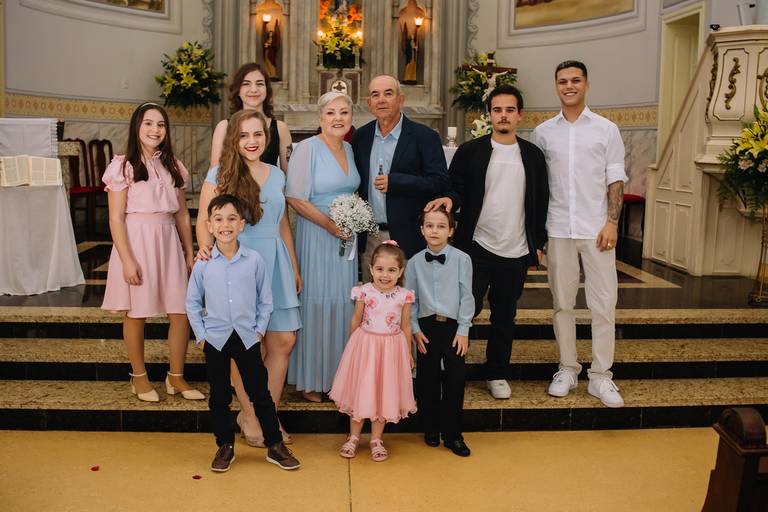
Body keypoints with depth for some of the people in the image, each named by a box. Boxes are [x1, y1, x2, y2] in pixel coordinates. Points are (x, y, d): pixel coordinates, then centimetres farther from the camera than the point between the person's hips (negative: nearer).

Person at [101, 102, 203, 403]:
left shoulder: (173, 167, 12)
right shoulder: (123, 166, -3)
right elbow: (116, 219, -7)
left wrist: (190, 253, 12)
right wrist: (127, 260, -14)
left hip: (169, 243, 4)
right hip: (136, 242, -4)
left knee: (181, 312, 1)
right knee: (136, 313, 5)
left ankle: (176, 378, 16)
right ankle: (139, 377, 22)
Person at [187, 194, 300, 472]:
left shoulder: (255, 260, -6)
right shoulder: (203, 263, -5)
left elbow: (265, 300, 4)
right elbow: (192, 302, 4)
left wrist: (260, 329, -2)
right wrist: (201, 334, -1)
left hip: (247, 337, -1)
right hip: (215, 340, 1)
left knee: (260, 393, 6)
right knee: (219, 396, 12)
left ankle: (275, 445, 18)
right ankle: (225, 446, 27)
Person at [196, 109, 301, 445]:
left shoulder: (277, 175, 13)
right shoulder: (219, 175, 0)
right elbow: (204, 221, -3)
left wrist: (294, 269, 17)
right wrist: (205, 247, -24)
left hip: (274, 264, 5)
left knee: (283, 341, 3)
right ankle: (248, 415, 19)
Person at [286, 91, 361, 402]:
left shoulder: (349, 149, 10)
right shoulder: (308, 148, -10)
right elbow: (295, 198, -14)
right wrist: (330, 225, -19)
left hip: (346, 236, 6)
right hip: (316, 235, -6)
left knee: (342, 303, 10)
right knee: (316, 303, 0)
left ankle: (338, 374, 22)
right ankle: (311, 379, 13)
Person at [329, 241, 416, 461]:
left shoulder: (404, 296, -7)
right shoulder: (365, 292, -9)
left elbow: (406, 326, 3)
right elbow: (356, 321, 4)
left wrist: (408, 353, 8)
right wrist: (352, 345, 9)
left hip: (391, 349, 1)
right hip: (365, 345, 0)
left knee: (384, 393, 8)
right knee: (360, 392, 8)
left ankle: (376, 439, 23)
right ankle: (353, 437, 24)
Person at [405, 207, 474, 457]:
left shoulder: (462, 259, -4)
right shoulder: (415, 262, 2)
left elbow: (466, 296, -3)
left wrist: (463, 330, -6)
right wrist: (415, 329, 0)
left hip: (453, 326, -1)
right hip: (427, 326, 2)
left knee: (456, 379, -1)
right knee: (427, 380, 7)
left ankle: (452, 434, 12)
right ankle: (431, 429, 24)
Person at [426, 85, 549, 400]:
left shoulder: (533, 155, 6)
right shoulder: (469, 152, -1)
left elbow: (540, 202, 10)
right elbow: (458, 191, 0)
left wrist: (538, 243, 8)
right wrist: (449, 199, -23)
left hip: (516, 253, 3)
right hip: (477, 247, -2)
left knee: (504, 316, 11)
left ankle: (497, 374, 25)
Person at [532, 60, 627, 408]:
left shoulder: (606, 130, 4)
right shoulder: (543, 132, 8)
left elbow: (615, 180, 3)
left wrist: (612, 222, -8)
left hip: (595, 229, -1)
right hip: (558, 229, 2)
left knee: (603, 304, -1)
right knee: (562, 303, 8)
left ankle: (600, 376, 8)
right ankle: (567, 369, 20)